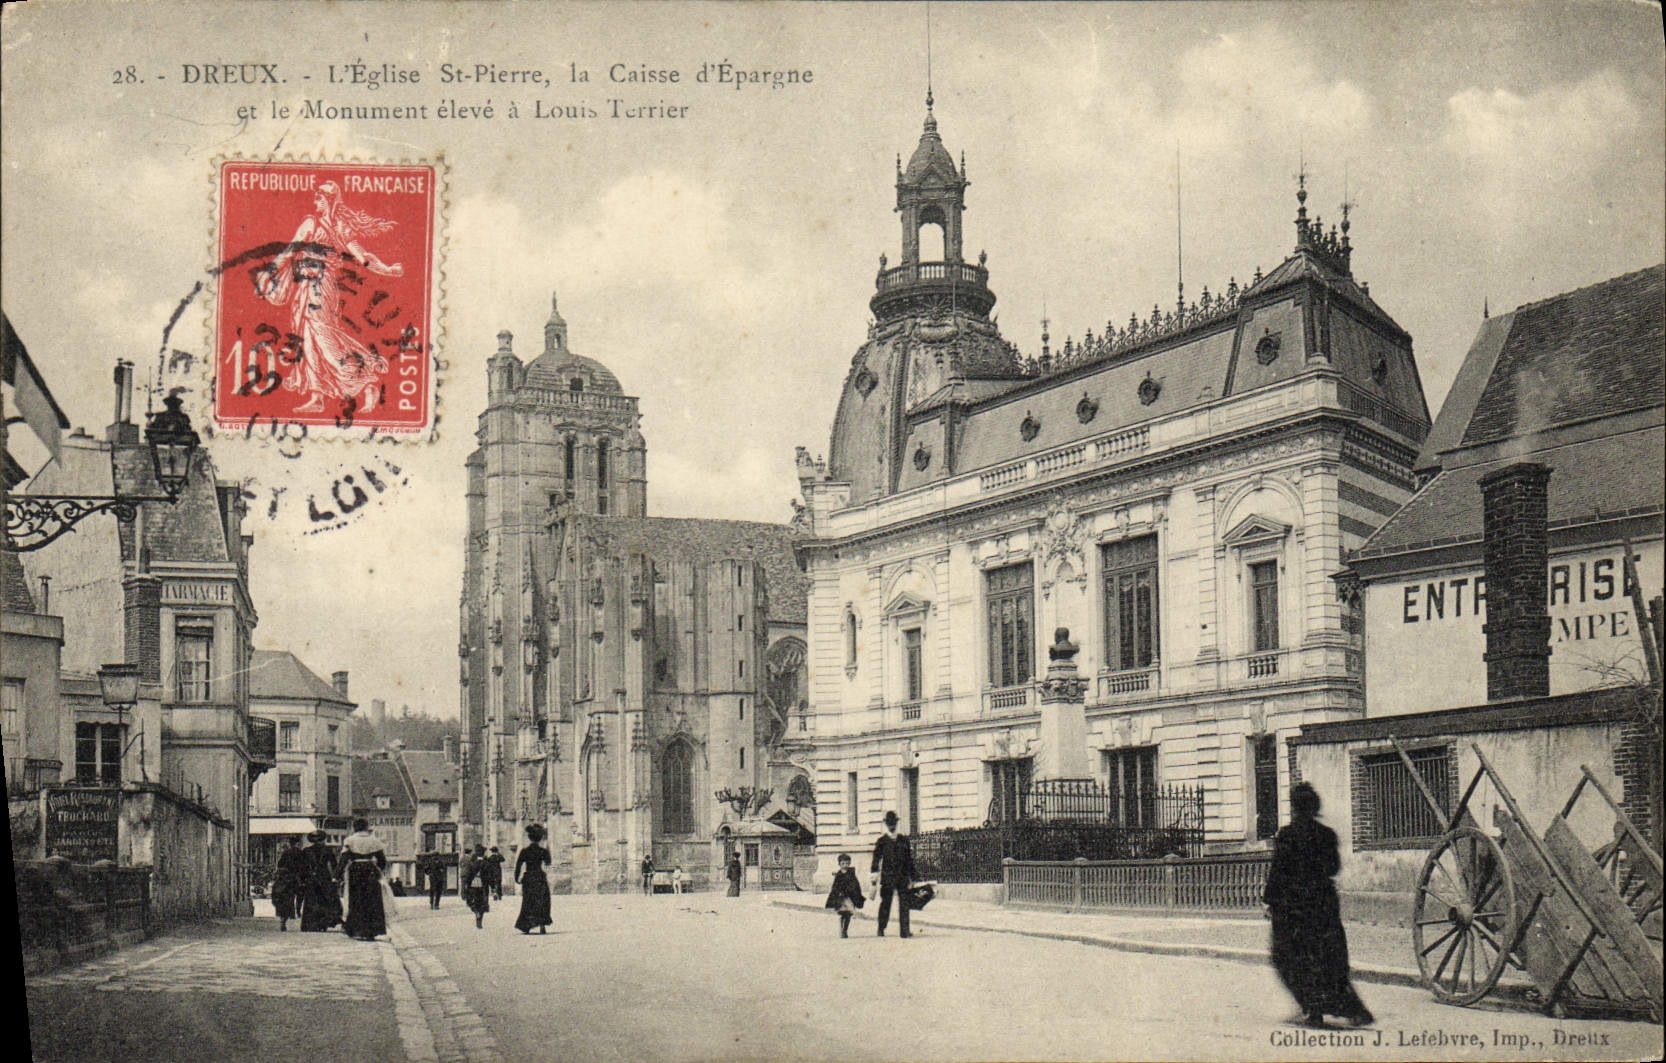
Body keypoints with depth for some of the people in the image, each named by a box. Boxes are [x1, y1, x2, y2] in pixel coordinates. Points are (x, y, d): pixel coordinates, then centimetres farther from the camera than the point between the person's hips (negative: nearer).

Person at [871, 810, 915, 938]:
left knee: (904, 903, -2)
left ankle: (904, 931, -1)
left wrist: (912, 877, 14)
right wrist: (874, 879, -7)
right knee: (885, 903, 2)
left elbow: (909, 859, 16)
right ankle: (881, 930, 13)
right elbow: (876, 860, 1)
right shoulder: (881, 841, 4)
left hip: (903, 877, 2)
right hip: (887, 877, -2)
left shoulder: (903, 839, 12)